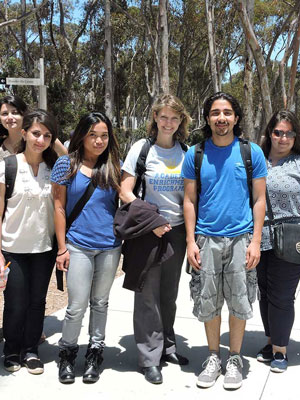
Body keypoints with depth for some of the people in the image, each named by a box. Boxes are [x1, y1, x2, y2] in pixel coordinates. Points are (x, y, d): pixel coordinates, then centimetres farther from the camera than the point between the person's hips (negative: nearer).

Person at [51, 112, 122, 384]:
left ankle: (95, 352, 29)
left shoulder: (114, 166, 4)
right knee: (77, 306, -1)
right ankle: (67, 352, 23)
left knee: (100, 302, 13)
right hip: (78, 245, -2)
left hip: (110, 246, 2)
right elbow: (59, 206, -1)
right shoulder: (66, 164, -1)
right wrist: (62, 247, -4)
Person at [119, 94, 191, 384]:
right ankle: (149, 357, 13)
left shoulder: (186, 152, 6)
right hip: (147, 231, -4)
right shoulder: (141, 148, -4)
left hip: (177, 230, 4)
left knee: (169, 293, 15)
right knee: (148, 294, 1)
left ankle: (166, 346, 32)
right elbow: (125, 192, -8)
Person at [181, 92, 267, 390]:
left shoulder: (252, 152, 0)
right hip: (206, 239, 1)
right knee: (208, 303, 9)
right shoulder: (195, 154, 1)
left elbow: (259, 199, 1)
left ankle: (235, 358, 27)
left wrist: (256, 241, -6)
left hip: (240, 239, 0)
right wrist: (191, 241, -3)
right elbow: (190, 200, 3)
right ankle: (213, 356, 28)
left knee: (239, 302, 8)